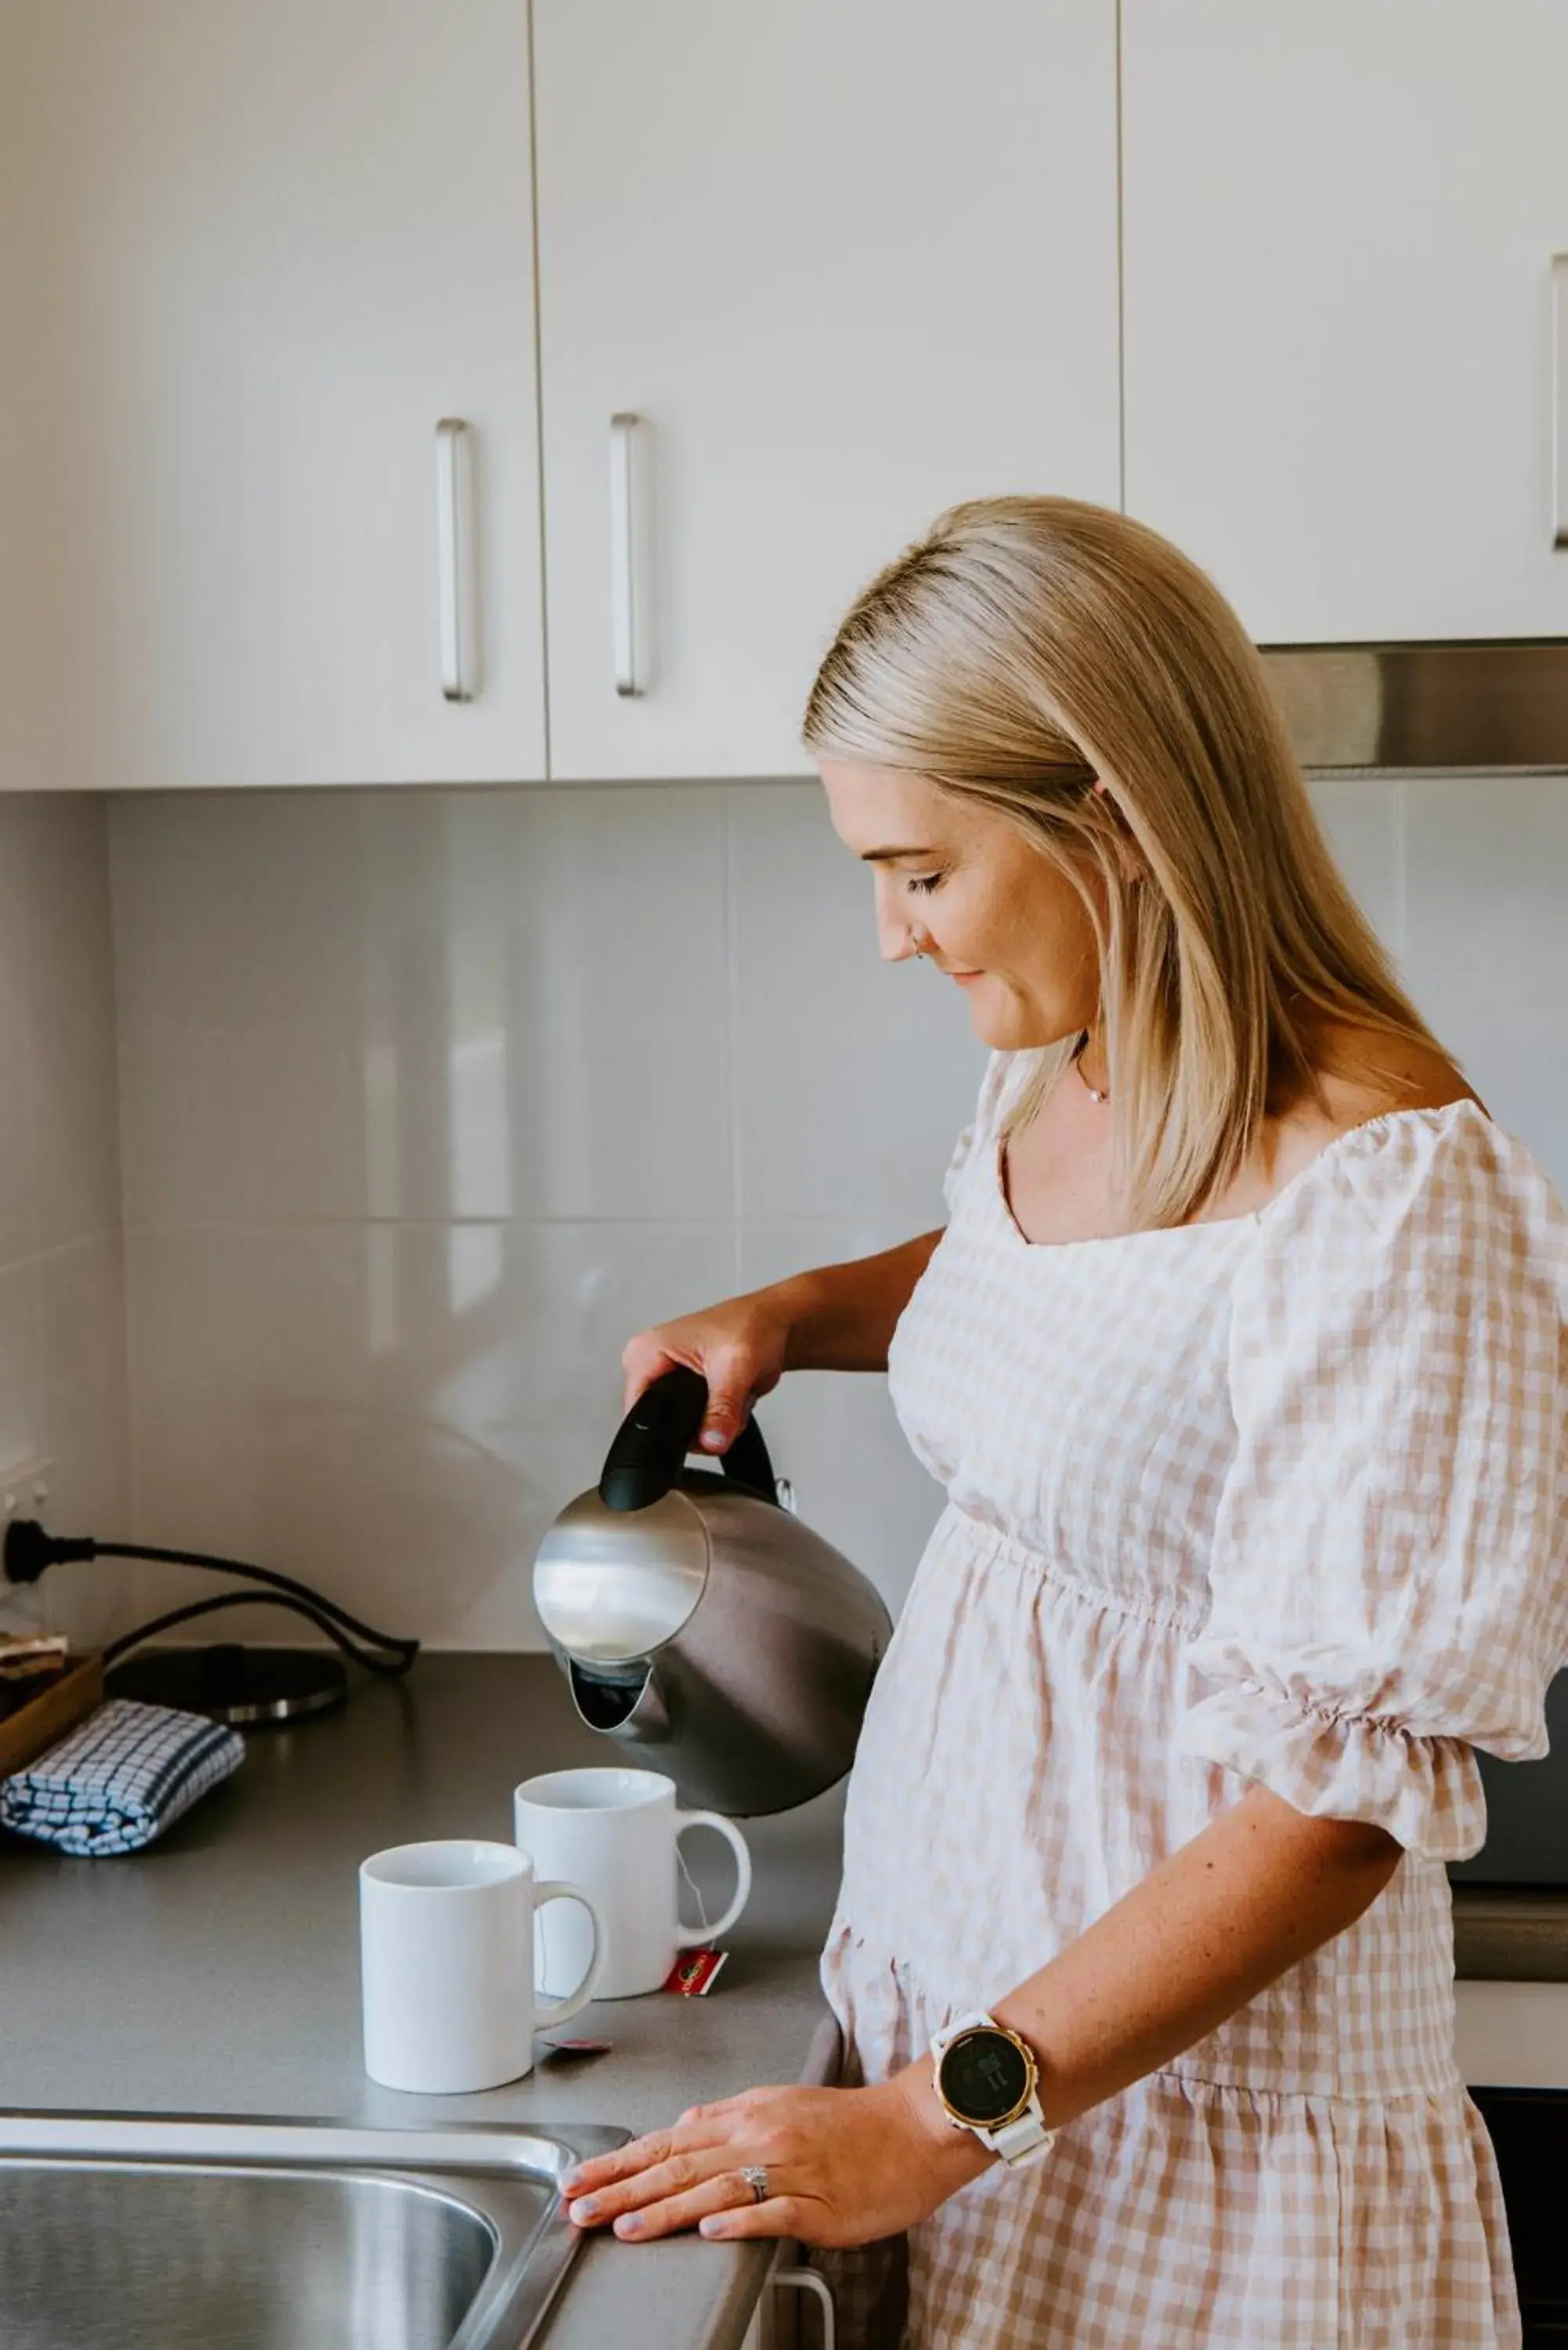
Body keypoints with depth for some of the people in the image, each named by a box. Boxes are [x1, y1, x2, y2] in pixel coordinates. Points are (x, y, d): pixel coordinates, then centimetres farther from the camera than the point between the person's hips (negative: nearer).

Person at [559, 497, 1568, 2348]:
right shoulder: (1056, 1078, 0)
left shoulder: (1388, 1199, -24)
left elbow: (1339, 1795, -24)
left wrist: (942, 2115, -22)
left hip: (1202, 2122, -7)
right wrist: (793, 1316, 7)